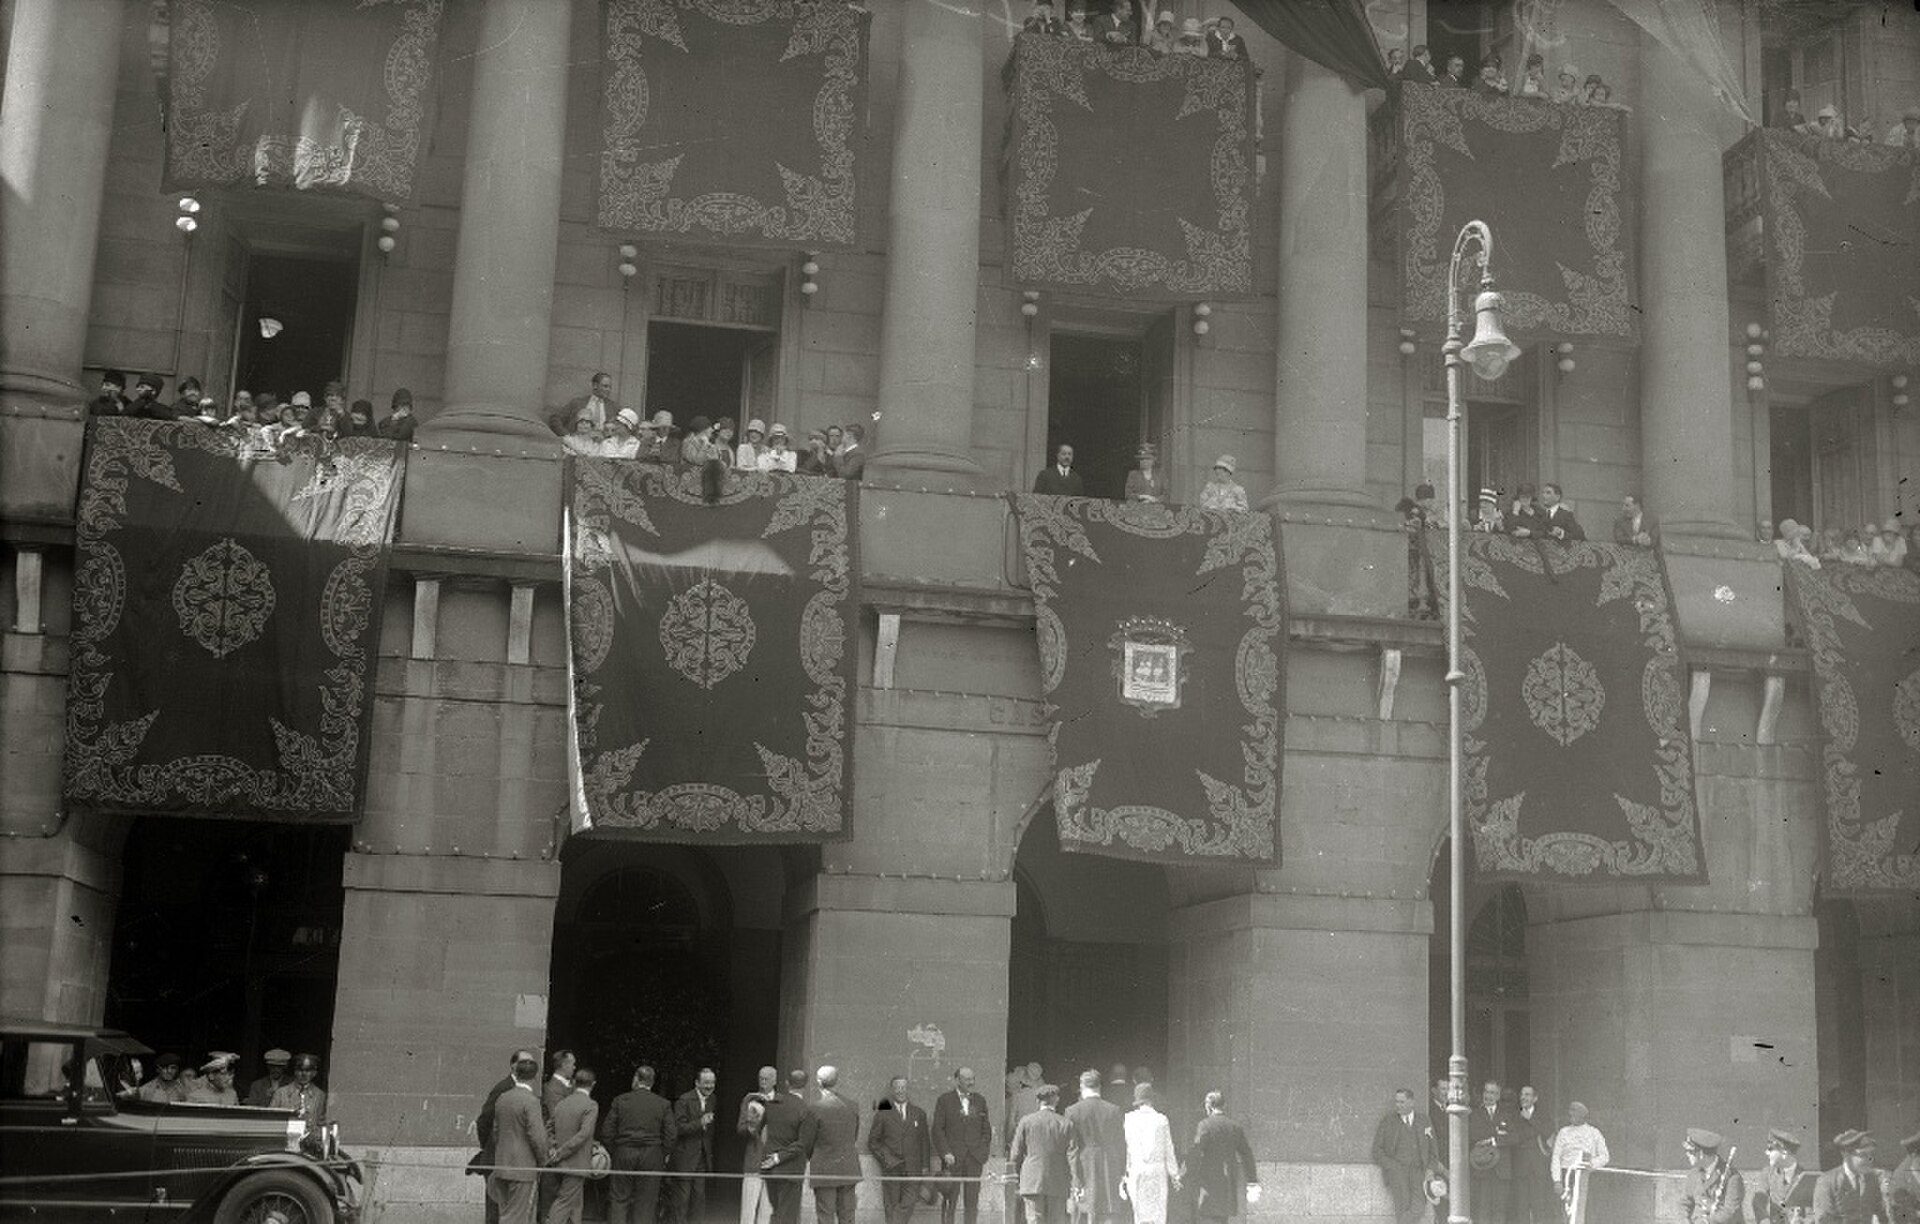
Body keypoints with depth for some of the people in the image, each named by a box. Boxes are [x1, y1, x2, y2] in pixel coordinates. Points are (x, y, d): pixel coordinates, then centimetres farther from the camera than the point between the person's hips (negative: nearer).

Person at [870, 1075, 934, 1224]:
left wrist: (925, 1166, 4)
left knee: (907, 1205, -12)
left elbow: (924, 1142, 12)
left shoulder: (919, 1113, 11)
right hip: (890, 1170, -1)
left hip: (913, 1169, 1)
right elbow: (872, 1142, 5)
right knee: (892, 1206, 0)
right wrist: (887, 1159, -8)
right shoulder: (883, 1114, 5)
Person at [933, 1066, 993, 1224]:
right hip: (952, 1157, -3)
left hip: (974, 1157, 3)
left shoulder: (980, 1100, 13)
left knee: (972, 1202, 1)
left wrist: (983, 1152, 3)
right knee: (949, 1201, -1)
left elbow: (986, 1129, 15)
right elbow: (937, 1129, -1)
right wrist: (946, 1153, -10)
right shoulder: (945, 1100, 2)